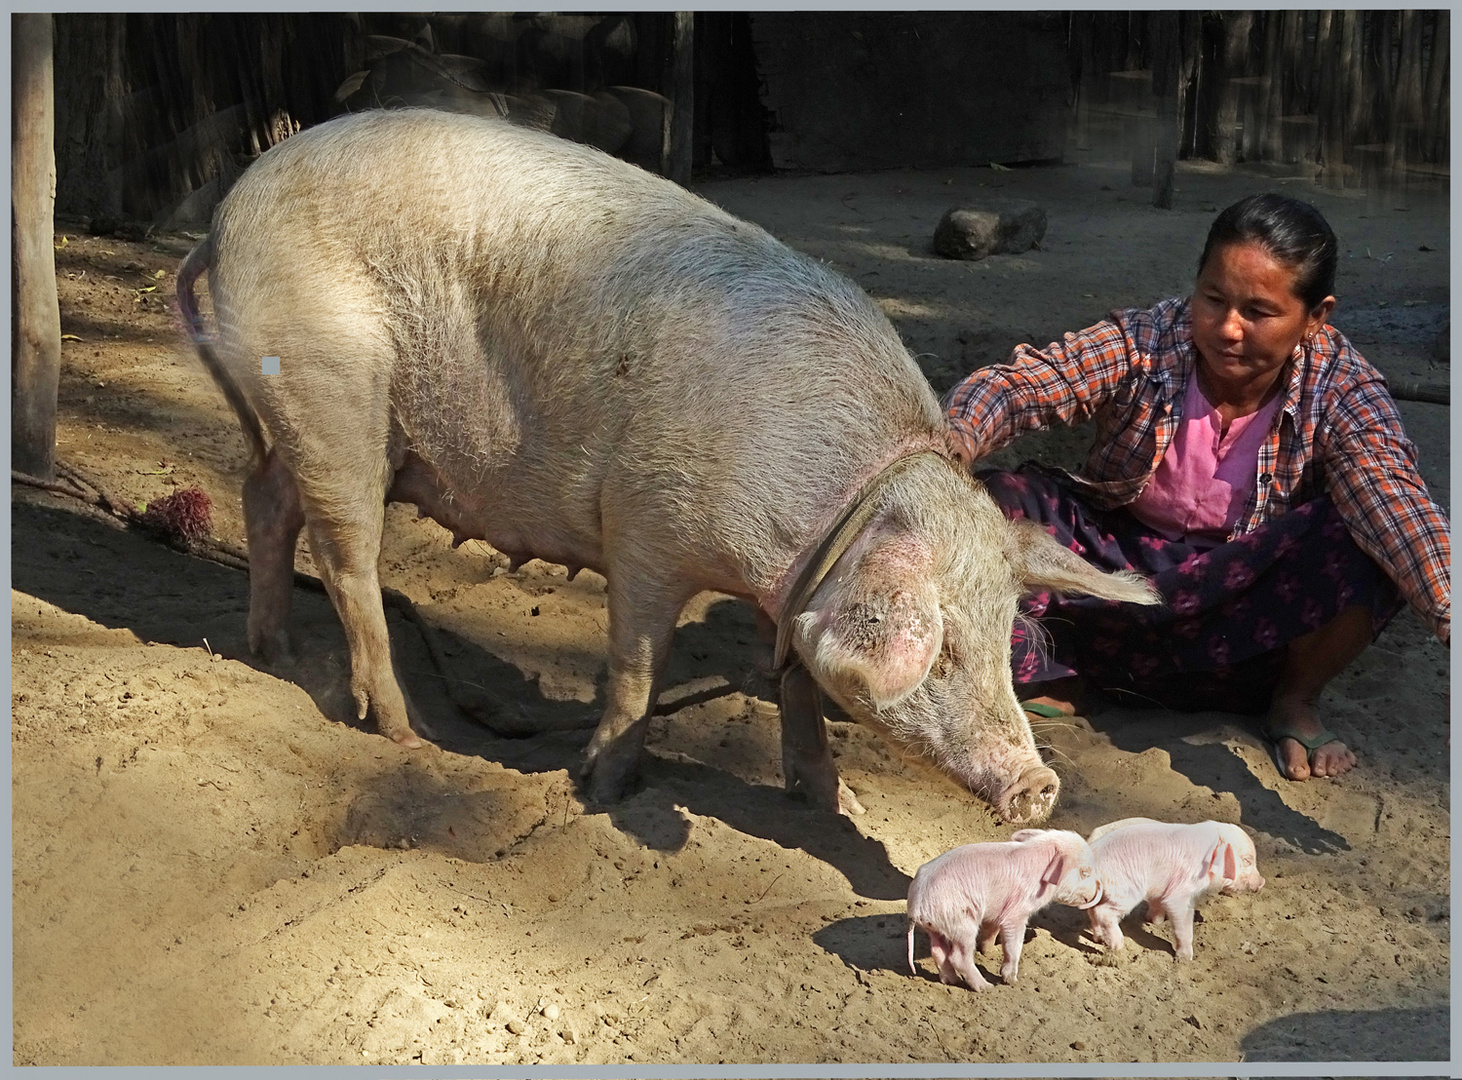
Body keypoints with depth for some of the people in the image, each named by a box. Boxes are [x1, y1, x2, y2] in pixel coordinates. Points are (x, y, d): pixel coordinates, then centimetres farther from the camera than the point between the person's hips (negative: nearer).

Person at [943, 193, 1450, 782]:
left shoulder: (1341, 389, -17)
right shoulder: (1142, 344, -17)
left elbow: (1392, 494, -34)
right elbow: (1013, 385, -27)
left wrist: (1445, 608, -53)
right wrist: (955, 440, -51)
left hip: (1250, 588, 0)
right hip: (1117, 553, 0)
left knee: (1370, 543, -30)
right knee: (984, 504, -24)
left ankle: (1294, 699, -5)